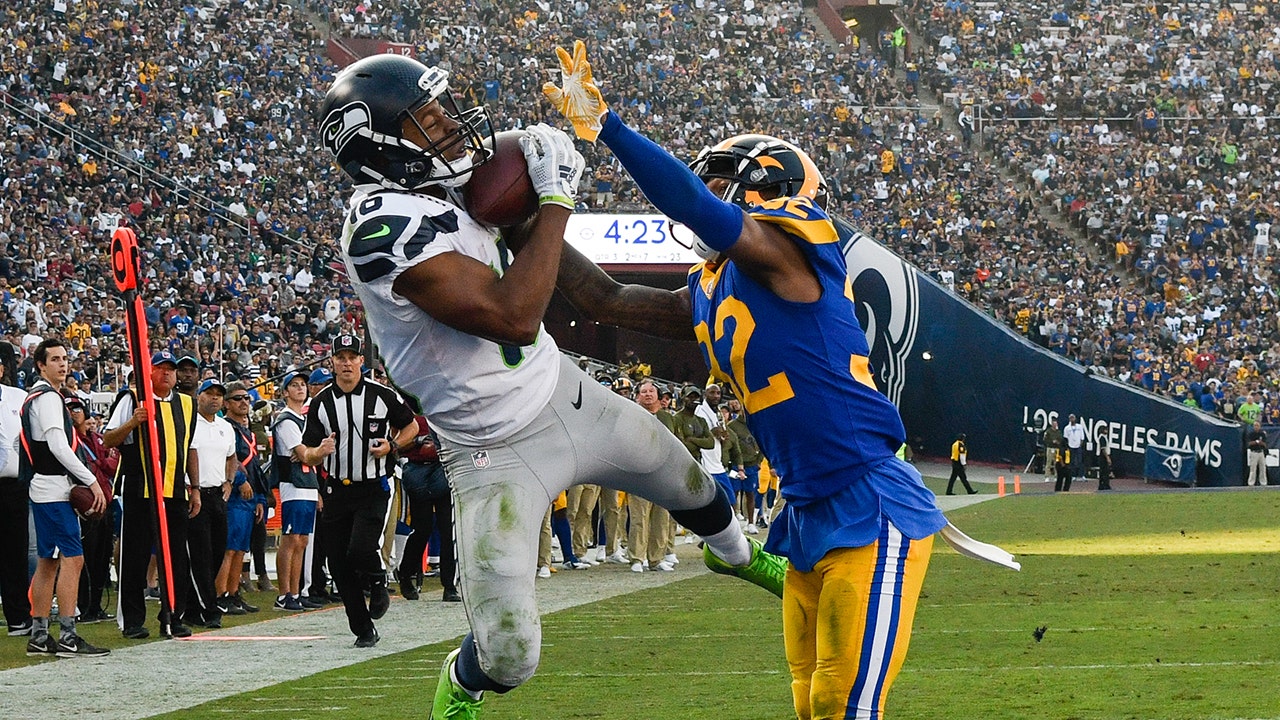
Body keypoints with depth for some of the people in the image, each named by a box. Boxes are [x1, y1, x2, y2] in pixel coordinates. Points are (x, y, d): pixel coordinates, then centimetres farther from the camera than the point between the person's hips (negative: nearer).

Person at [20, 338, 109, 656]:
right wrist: (92, 482, -20)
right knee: (72, 559, -13)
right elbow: (59, 447, -22)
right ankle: (68, 638, -17)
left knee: (48, 562, 12)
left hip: (42, 487, 11)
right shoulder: (48, 398, -13)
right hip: (53, 489, -11)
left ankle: (39, 637, 14)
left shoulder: (35, 397, 19)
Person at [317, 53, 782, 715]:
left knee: (689, 485, 29)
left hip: (568, 394, 8)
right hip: (499, 454, -8)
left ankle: (739, 556, 64)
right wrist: (555, 198, -28)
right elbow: (512, 317, -34)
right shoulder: (384, 228, -31)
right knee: (509, 656, -12)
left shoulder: (436, 190, -3)